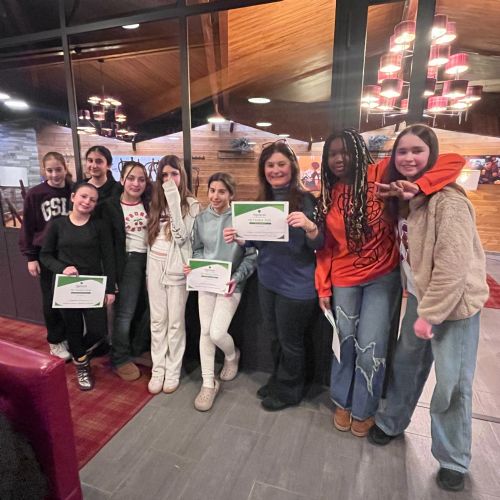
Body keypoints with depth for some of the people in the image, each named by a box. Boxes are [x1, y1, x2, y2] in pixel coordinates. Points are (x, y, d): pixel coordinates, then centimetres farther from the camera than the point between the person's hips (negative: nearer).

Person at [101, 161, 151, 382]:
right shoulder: (110, 205, -4)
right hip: (128, 262, -4)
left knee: (149, 309, 12)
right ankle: (120, 359, 22)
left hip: (152, 259, 4)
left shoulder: (150, 203, 6)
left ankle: (138, 350, 34)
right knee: (125, 313, 3)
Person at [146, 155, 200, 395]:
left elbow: (181, 237, -17)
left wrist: (174, 201, -21)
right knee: (157, 321, 10)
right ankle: (158, 369, 23)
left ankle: (173, 371, 19)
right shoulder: (156, 202, 11)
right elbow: (151, 237, 15)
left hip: (177, 269, -4)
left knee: (175, 322, 5)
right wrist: (149, 268, 12)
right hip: (155, 267, 5)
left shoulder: (191, 204, -5)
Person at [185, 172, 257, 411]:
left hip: (230, 284, -4)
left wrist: (237, 278, -21)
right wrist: (193, 266, -8)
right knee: (205, 331, 7)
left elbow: (251, 256, -10)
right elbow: (197, 249, 11)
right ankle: (208, 383, 25)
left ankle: (232, 355, 31)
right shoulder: (201, 218, 1)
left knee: (217, 333, -7)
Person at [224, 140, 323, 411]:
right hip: (267, 281, 6)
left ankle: (289, 391, 37)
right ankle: (278, 381, 47)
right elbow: (258, 241, 10)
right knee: (275, 337, 23)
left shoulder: (305, 200, -14)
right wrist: (237, 237, -9)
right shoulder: (263, 200, 3)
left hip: (296, 285, -6)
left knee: (290, 341, 13)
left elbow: (319, 245, -16)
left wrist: (309, 226, -36)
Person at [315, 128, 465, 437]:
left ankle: (365, 409, 31)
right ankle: (343, 402, 38)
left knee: (371, 347, 4)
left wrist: (417, 187, -34)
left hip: (383, 277, -3)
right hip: (343, 280, 3)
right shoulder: (328, 194, 0)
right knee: (345, 341, 14)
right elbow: (326, 245, 3)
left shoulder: (381, 175, -12)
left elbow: (454, 162, -15)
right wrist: (323, 286, 1)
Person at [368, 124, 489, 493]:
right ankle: (391, 422, 38)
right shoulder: (403, 196, 5)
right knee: (406, 363, 17)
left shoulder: (448, 199, -21)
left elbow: (453, 265, -24)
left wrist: (430, 315, -19)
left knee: (452, 383, 4)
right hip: (420, 296, 7)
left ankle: (453, 461, 26)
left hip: (454, 302, -7)